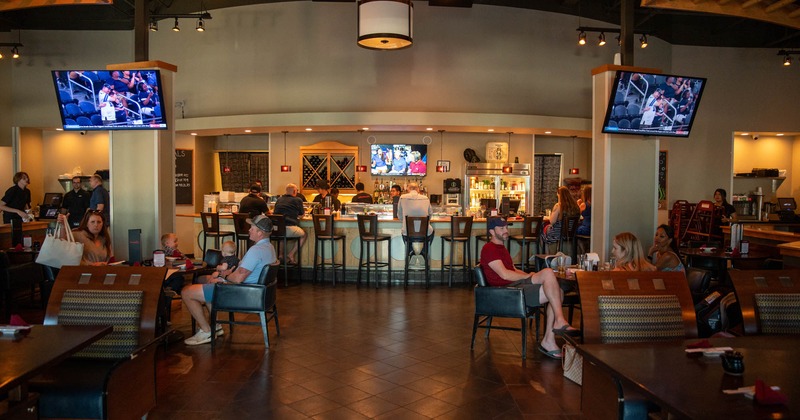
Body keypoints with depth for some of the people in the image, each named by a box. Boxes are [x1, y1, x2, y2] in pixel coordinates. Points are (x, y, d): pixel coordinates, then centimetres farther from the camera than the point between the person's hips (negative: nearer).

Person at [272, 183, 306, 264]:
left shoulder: (279, 199, 15)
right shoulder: (297, 200, 2)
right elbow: (301, 215, 16)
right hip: (289, 228, -5)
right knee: (303, 235, 21)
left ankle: (280, 254, 27)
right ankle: (291, 254, 10)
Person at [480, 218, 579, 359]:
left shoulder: (501, 248, 28)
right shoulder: (489, 249, -5)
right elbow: (504, 274, -15)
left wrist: (530, 275, 7)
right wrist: (528, 276, -5)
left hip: (518, 284, 10)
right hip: (506, 291, -10)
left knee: (557, 292, -10)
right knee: (548, 272, -24)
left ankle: (548, 341, -11)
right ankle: (560, 321, -24)